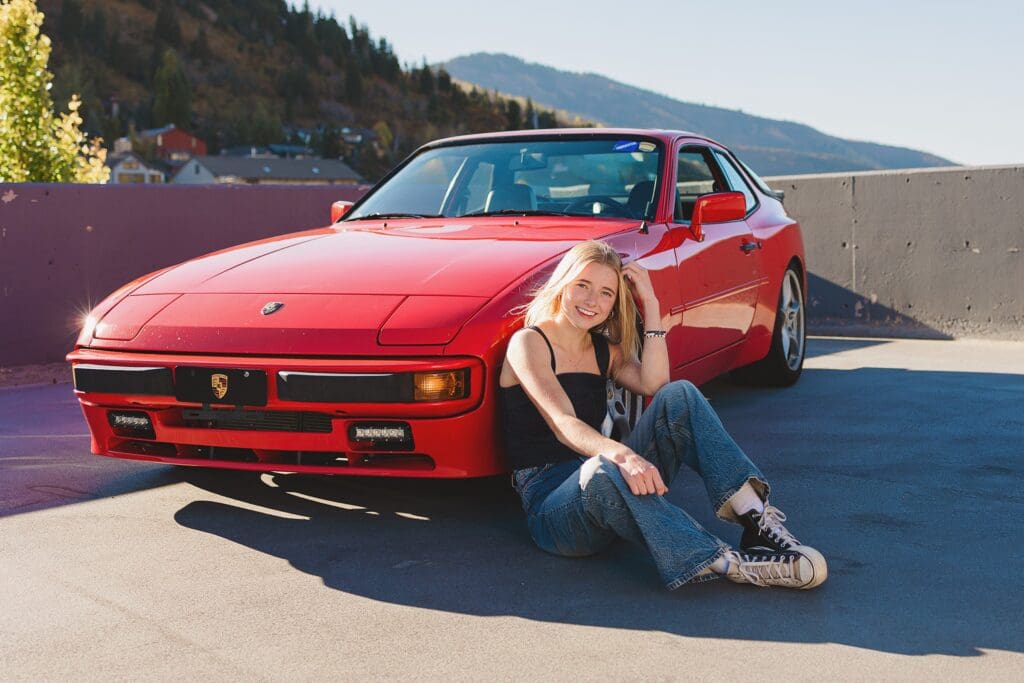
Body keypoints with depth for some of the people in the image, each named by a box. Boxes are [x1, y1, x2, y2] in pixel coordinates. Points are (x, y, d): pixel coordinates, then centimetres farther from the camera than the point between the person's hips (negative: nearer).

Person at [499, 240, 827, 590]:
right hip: (550, 502, -6)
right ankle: (725, 563, -46)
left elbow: (653, 384, -6)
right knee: (602, 470, -42)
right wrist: (620, 454, -40)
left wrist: (651, 305, -7)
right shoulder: (528, 342, -4)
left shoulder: (606, 350, 17)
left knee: (678, 396, -14)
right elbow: (562, 423, -21)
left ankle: (756, 517, -30)